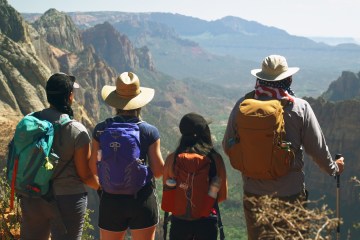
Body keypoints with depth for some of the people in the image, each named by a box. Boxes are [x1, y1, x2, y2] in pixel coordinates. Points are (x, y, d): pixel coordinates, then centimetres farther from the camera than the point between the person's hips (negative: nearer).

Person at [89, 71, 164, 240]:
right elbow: (158, 171, -5)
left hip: (111, 199, 2)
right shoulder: (150, 132, -9)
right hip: (143, 200, -1)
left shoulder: (101, 130, -5)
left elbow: (94, 169, -1)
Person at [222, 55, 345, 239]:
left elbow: (227, 147, 2)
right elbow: (317, 148, -4)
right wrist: (333, 168, 16)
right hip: (290, 193, -2)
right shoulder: (300, 108, -10)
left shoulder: (242, 106, -6)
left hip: (253, 192, 2)